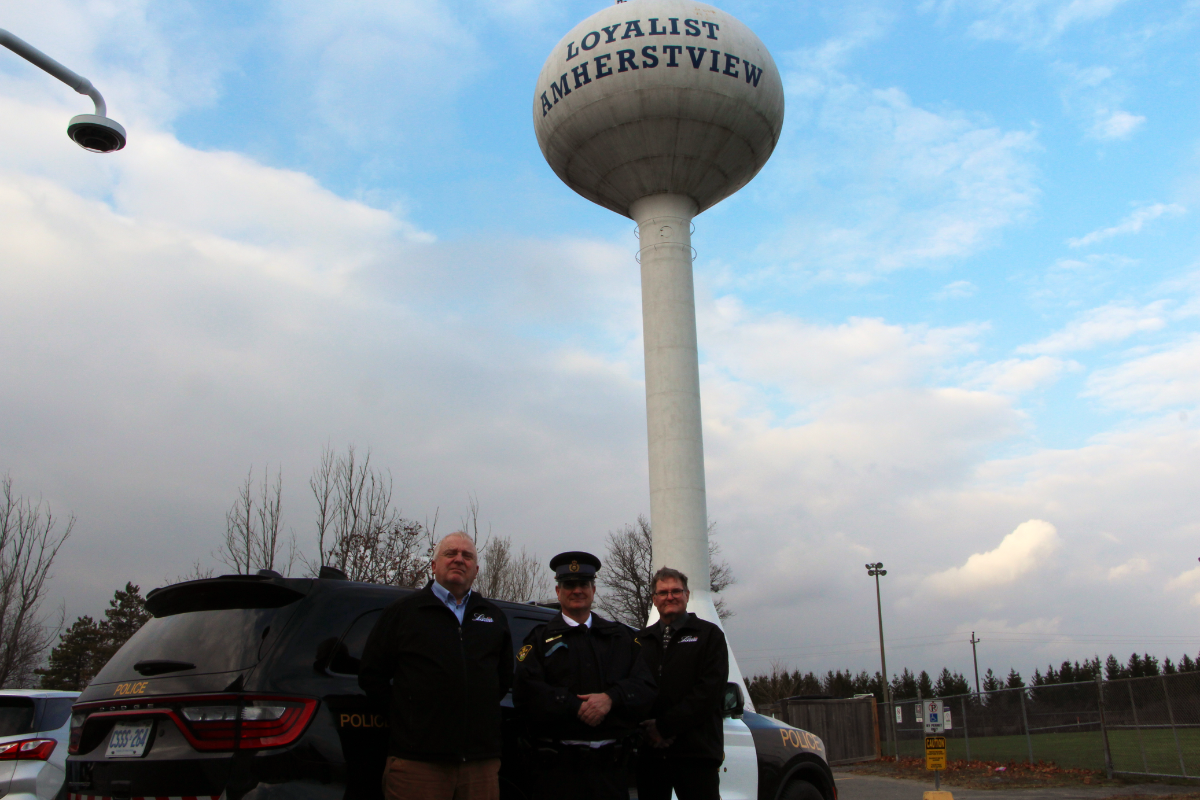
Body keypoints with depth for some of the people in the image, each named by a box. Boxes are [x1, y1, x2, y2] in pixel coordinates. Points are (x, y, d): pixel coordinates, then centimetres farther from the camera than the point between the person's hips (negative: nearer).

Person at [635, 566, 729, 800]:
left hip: (696, 753, -3)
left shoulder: (709, 634, 6)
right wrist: (645, 728, -9)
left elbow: (710, 690, -6)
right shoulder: (641, 639, 17)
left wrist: (665, 726, -11)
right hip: (649, 752, 3)